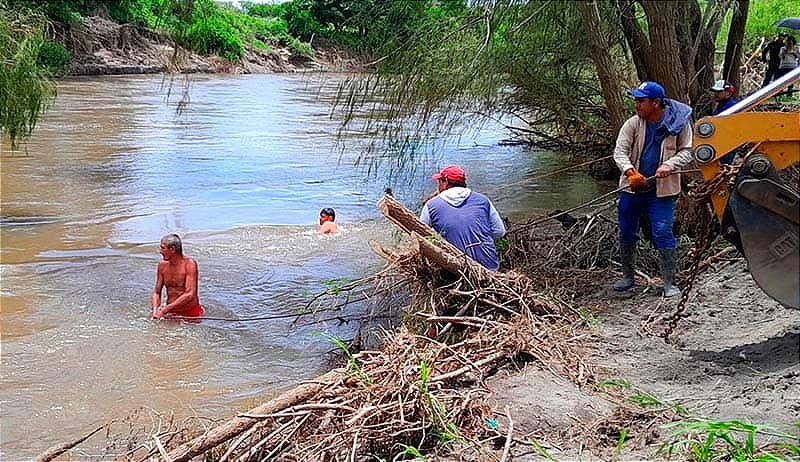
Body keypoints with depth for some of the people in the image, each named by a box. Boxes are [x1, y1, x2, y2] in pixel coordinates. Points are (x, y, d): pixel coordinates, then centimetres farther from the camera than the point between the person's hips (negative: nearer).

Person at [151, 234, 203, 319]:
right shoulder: (162, 265, 3)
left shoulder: (189, 264, -13)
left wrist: (165, 309, -23)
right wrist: (155, 311, -12)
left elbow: (190, 295, -21)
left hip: (191, 312, -4)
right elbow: (157, 292, 8)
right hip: (171, 313, 4)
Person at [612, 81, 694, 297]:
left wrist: (669, 165, -18)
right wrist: (630, 171, -27)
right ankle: (627, 276, 29)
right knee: (626, 233, 12)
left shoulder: (678, 123, -7)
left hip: (662, 190, -3)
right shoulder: (632, 123, -4)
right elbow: (620, 151, -8)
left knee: (663, 234, -7)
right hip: (631, 189, 3)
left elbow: (686, 151, 0)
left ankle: (669, 283, 5)